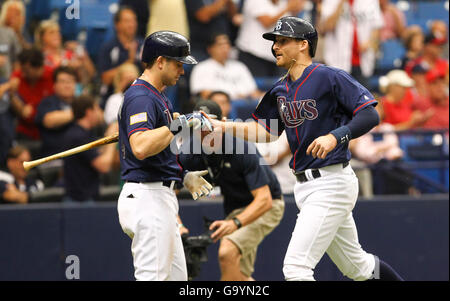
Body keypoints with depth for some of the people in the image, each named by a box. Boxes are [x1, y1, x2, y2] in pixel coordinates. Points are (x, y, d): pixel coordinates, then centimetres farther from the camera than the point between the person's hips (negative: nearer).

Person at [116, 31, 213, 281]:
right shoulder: (140, 97, -15)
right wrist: (179, 125, -26)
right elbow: (140, 147, -32)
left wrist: (183, 176, 16)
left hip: (160, 195, 11)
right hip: (147, 196, -11)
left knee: (176, 276, 13)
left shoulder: (158, 96, 19)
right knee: (152, 276, -13)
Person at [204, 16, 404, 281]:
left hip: (332, 183, -9)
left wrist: (335, 136, -32)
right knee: (357, 266, 18)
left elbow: (370, 115, -19)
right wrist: (224, 127, 11)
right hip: (305, 186, 9)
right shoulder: (281, 89, 13)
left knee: (296, 267, -15)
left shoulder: (330, 77, -12)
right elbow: (267, 132, 22)